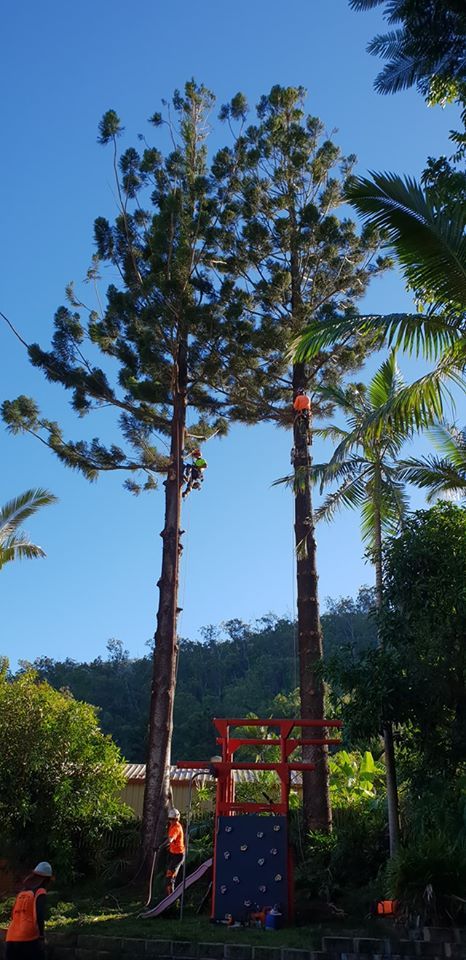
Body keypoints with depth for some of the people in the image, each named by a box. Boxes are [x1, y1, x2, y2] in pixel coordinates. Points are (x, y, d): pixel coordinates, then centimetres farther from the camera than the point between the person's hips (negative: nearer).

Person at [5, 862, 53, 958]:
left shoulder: (22, 892, 20)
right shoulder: (40, 892, -1)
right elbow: (39, 915, -13)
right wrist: (41, 936, -10)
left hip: (11, 939, 6)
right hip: (29, 938, -6)